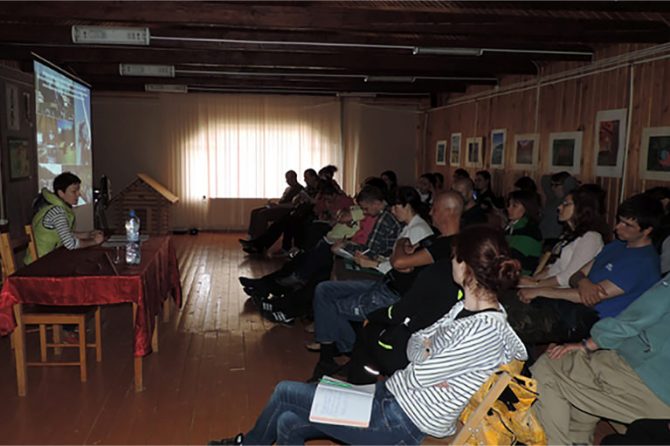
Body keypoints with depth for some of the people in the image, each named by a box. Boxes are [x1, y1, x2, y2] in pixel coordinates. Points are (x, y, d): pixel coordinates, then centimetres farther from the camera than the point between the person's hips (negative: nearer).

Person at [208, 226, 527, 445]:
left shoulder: (486, 330, -25)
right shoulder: (467, 306, 5)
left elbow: (417, 377, -21)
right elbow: (416, 341, 9)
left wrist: (426, 361, -1)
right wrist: (427, 355, -11)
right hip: (389, 397, 8)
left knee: (285, 392, 1)